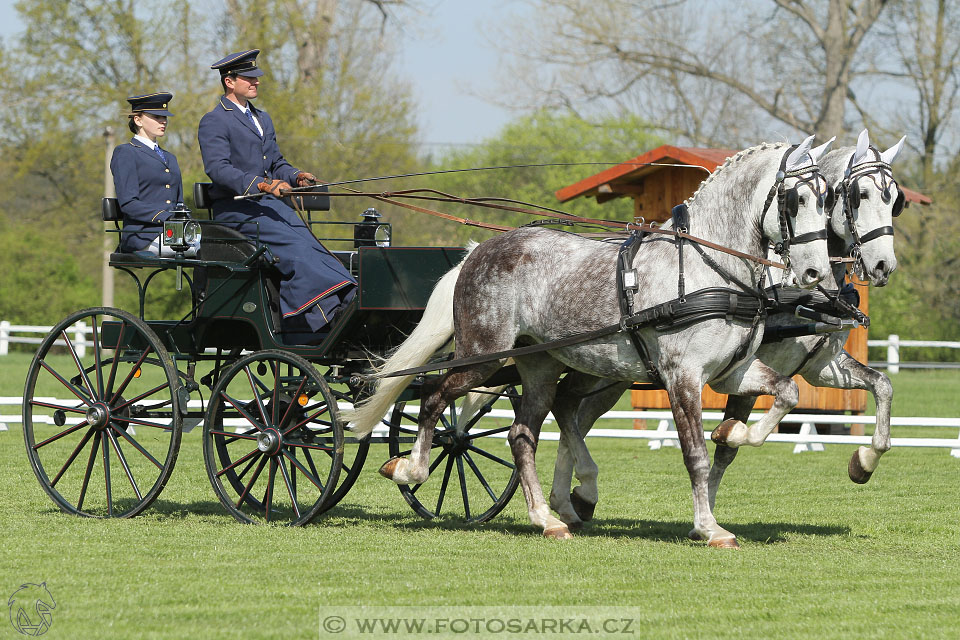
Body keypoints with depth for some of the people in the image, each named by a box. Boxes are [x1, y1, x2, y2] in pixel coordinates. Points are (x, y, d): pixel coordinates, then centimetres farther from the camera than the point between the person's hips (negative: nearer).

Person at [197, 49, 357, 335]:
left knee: (309, 242, -19)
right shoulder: (214, 122, -5)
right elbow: (218, 168, -19)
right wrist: (260, 184, -31)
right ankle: (324, 310, -37)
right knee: (292, 246, -28)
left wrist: (295, 176, 2)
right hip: (235, 208, -7)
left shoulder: (262, 119, 23)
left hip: (268, 203, 7)